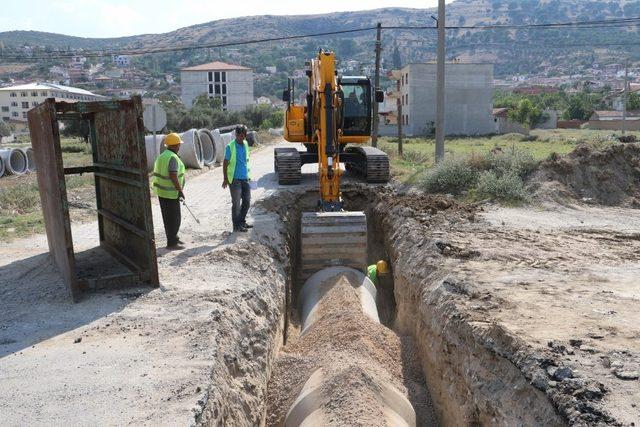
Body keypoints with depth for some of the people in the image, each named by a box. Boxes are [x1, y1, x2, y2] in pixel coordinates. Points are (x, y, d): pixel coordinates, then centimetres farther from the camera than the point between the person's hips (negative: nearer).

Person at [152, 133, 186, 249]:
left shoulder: (162, 156, 11)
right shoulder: (172, 157, -18)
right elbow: (173, 176, -27)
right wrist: (180, 190, -19)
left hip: (161, 192, 10)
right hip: (170, 193, -10)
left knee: (168, 217, 18)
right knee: (174, 218, -1)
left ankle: (173, 238, 29)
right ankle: (171, 243, 5)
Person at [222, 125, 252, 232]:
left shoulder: (245, 144, 8)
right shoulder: (230, 146, -11)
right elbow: (225, 164, -9)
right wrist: (225, 179, -12)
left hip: (245, 178, 7)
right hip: (235, 179, -6)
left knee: (247, 201, 12)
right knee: (236, 203, 1)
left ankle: (242, 221, 28)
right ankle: (237, 226, 11)